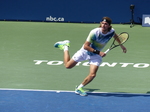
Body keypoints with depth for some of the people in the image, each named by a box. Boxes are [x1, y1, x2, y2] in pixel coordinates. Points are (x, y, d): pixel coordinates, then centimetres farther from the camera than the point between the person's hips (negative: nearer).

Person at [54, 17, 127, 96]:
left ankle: (79, 88, 9)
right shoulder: (94, 32, -32)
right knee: (68, 66, 7)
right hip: (85, 51, -3)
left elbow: (115, 36, 12)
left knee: (92, 75, -16)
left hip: (96, 56, 3)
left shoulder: (111, 31, -16)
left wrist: (121, 45, 16)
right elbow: (86, 46, -28)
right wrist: (98, 52, -33)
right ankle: (65, 46, 32)